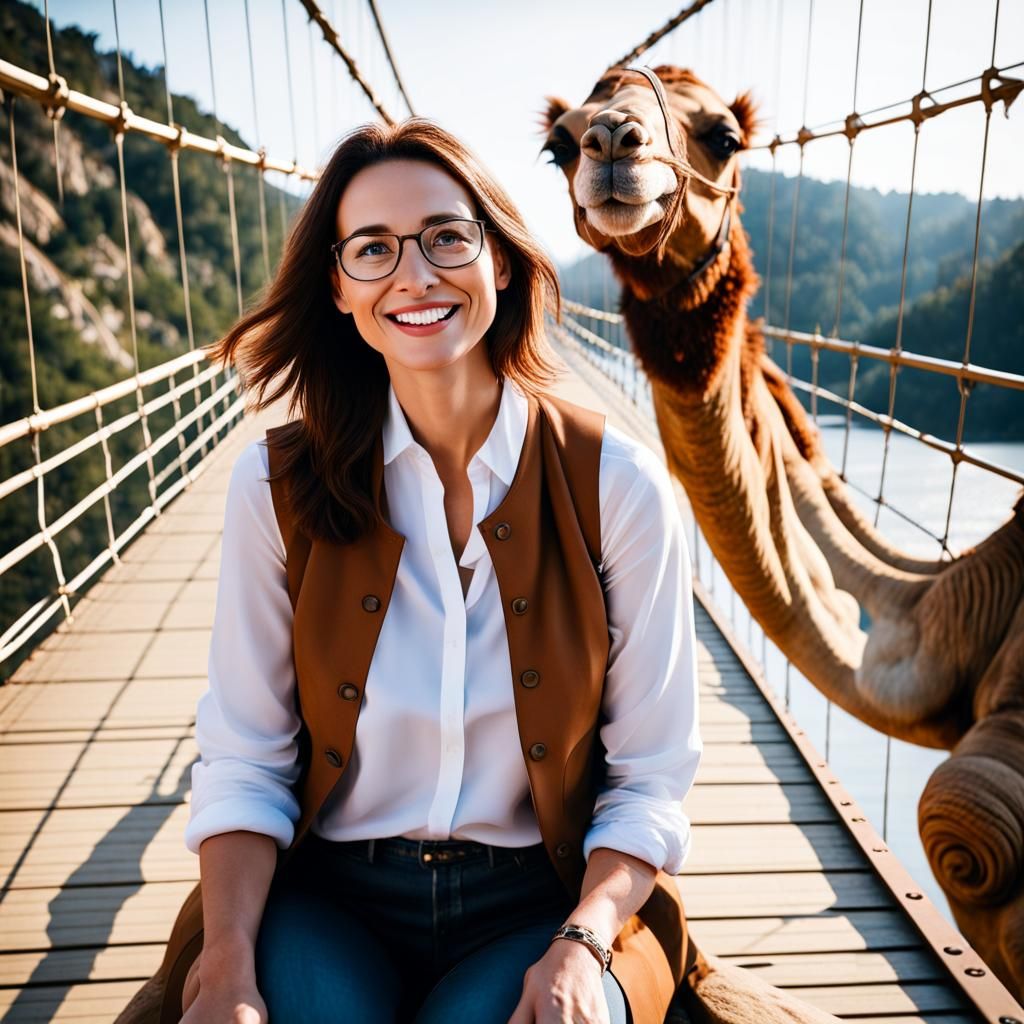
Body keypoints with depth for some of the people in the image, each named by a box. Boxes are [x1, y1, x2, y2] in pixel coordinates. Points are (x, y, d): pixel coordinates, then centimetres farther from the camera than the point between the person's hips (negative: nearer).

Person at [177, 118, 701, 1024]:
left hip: (538, 905, 1)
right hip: (329, 899, 0)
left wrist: (582, 947, -19)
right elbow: (244, 758, -3)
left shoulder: (621, 485, -8)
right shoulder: (277, 484, -5)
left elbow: (651, 777, -5)